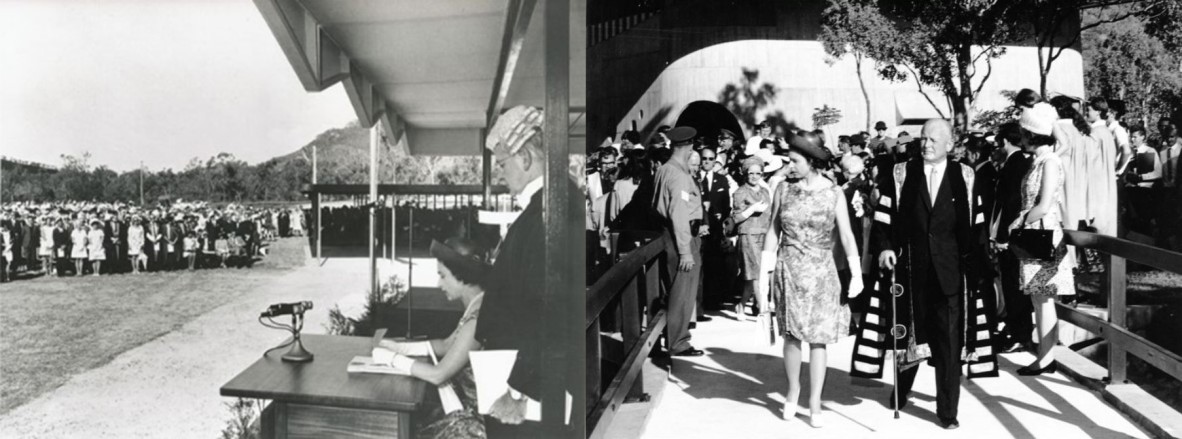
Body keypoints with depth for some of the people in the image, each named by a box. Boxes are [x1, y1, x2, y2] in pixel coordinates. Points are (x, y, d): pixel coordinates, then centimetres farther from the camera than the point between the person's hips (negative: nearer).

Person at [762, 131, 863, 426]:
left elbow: (846, 236, -5)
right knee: (792, 335, 6)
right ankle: (793, 390, 26)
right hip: (789, 271, 1)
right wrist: (764, 270, -1)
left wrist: (856, 274, -12)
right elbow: (773, 233, 4)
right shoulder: (783, 190, 0)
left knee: (818, 337, 1)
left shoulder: (833, 193, -4)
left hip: (821, 273, -1)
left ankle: (815, 402, 10)